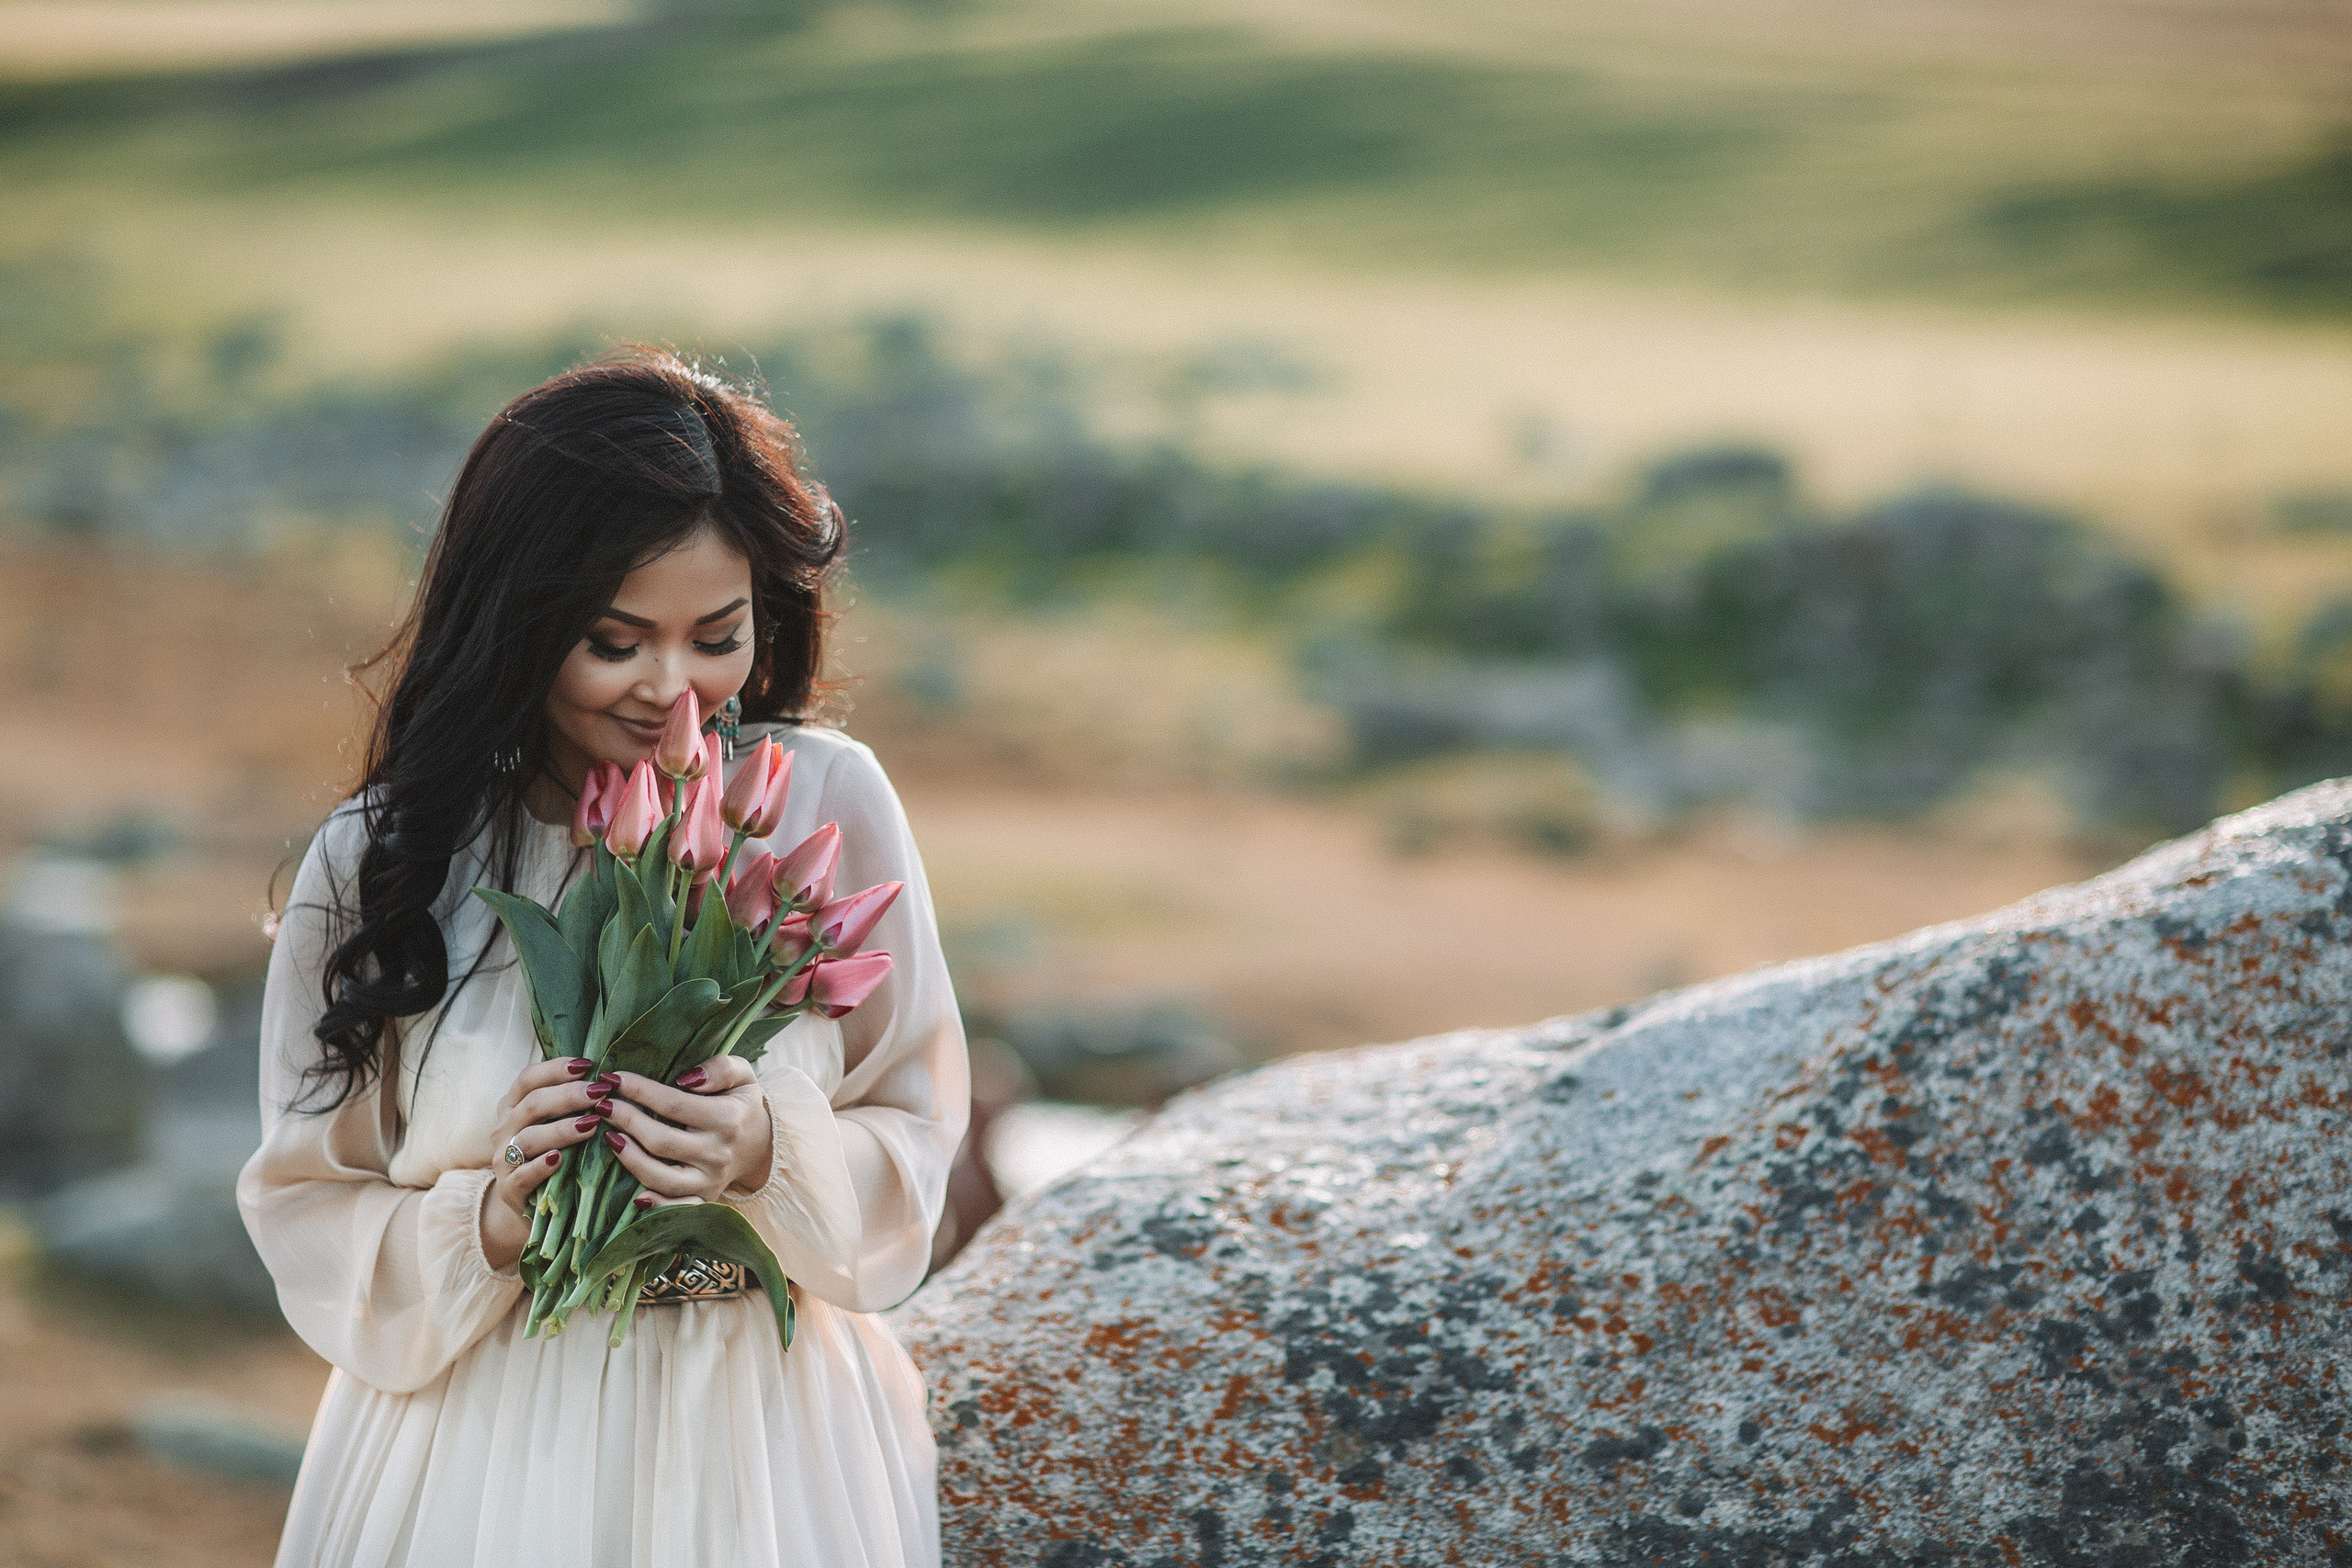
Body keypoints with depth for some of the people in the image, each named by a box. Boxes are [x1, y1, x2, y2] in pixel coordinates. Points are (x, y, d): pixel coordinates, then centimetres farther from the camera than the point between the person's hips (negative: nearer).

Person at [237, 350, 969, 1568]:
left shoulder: (826, 801, -8)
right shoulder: (384, 858, -8)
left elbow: (914, 1137, -2)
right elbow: (311, 1214, -4)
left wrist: (771, 1156, -21)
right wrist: (491, 1222, -21)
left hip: (769, 1433, 1)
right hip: (483, 1448, 0)